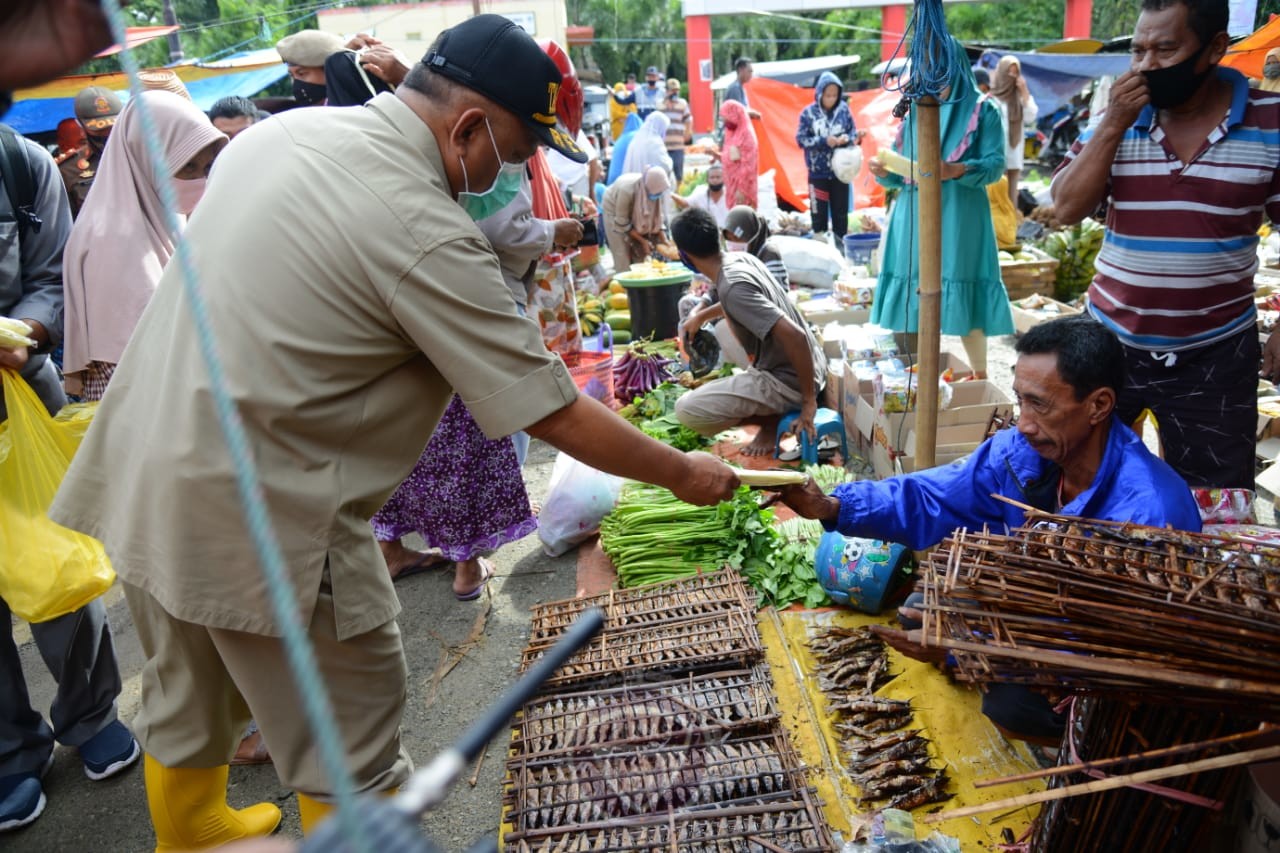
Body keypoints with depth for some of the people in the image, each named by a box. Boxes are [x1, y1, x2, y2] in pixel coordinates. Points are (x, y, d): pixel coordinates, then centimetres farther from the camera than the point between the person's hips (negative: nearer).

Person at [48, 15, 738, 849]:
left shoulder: (282, 130, 3)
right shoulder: (426, 232, -22)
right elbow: (556, 414, -18)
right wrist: (685, 473, -4)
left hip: (143, 474, 9)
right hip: (258, 514, -9)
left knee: (186, 705, 29)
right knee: (351, 751, 10)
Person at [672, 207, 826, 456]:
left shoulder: (732, 287, -26)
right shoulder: (741, 258, 2)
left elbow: (794, 335, -33)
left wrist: (809, 400, -24)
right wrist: (701, 315, 32)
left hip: (789, 380, -9)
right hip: (806, 364, 9)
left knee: (688, 410, -19)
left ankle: (774, 420, -1)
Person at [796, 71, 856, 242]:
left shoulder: (844, 110, -3)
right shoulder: (809, 112, -7)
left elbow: (854, 133, 6)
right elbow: (801, 139, -5)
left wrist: (847, 138, -16)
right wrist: (823, 141, -15)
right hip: (818, 171, -1)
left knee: (840, 210, 9)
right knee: (819, 211, 4)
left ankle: (841, 242, 20)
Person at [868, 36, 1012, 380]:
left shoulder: (982, 110, 2)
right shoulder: (914, 113, 14)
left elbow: (995, 164, -7)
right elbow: (900, 174, 13)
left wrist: (957, 170, -25)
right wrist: (884, 172, -10)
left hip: (959, 222, -4)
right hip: (913, 220, 4)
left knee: (962, 298, -4)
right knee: (915, 297, 3)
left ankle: (979, 377, 9)